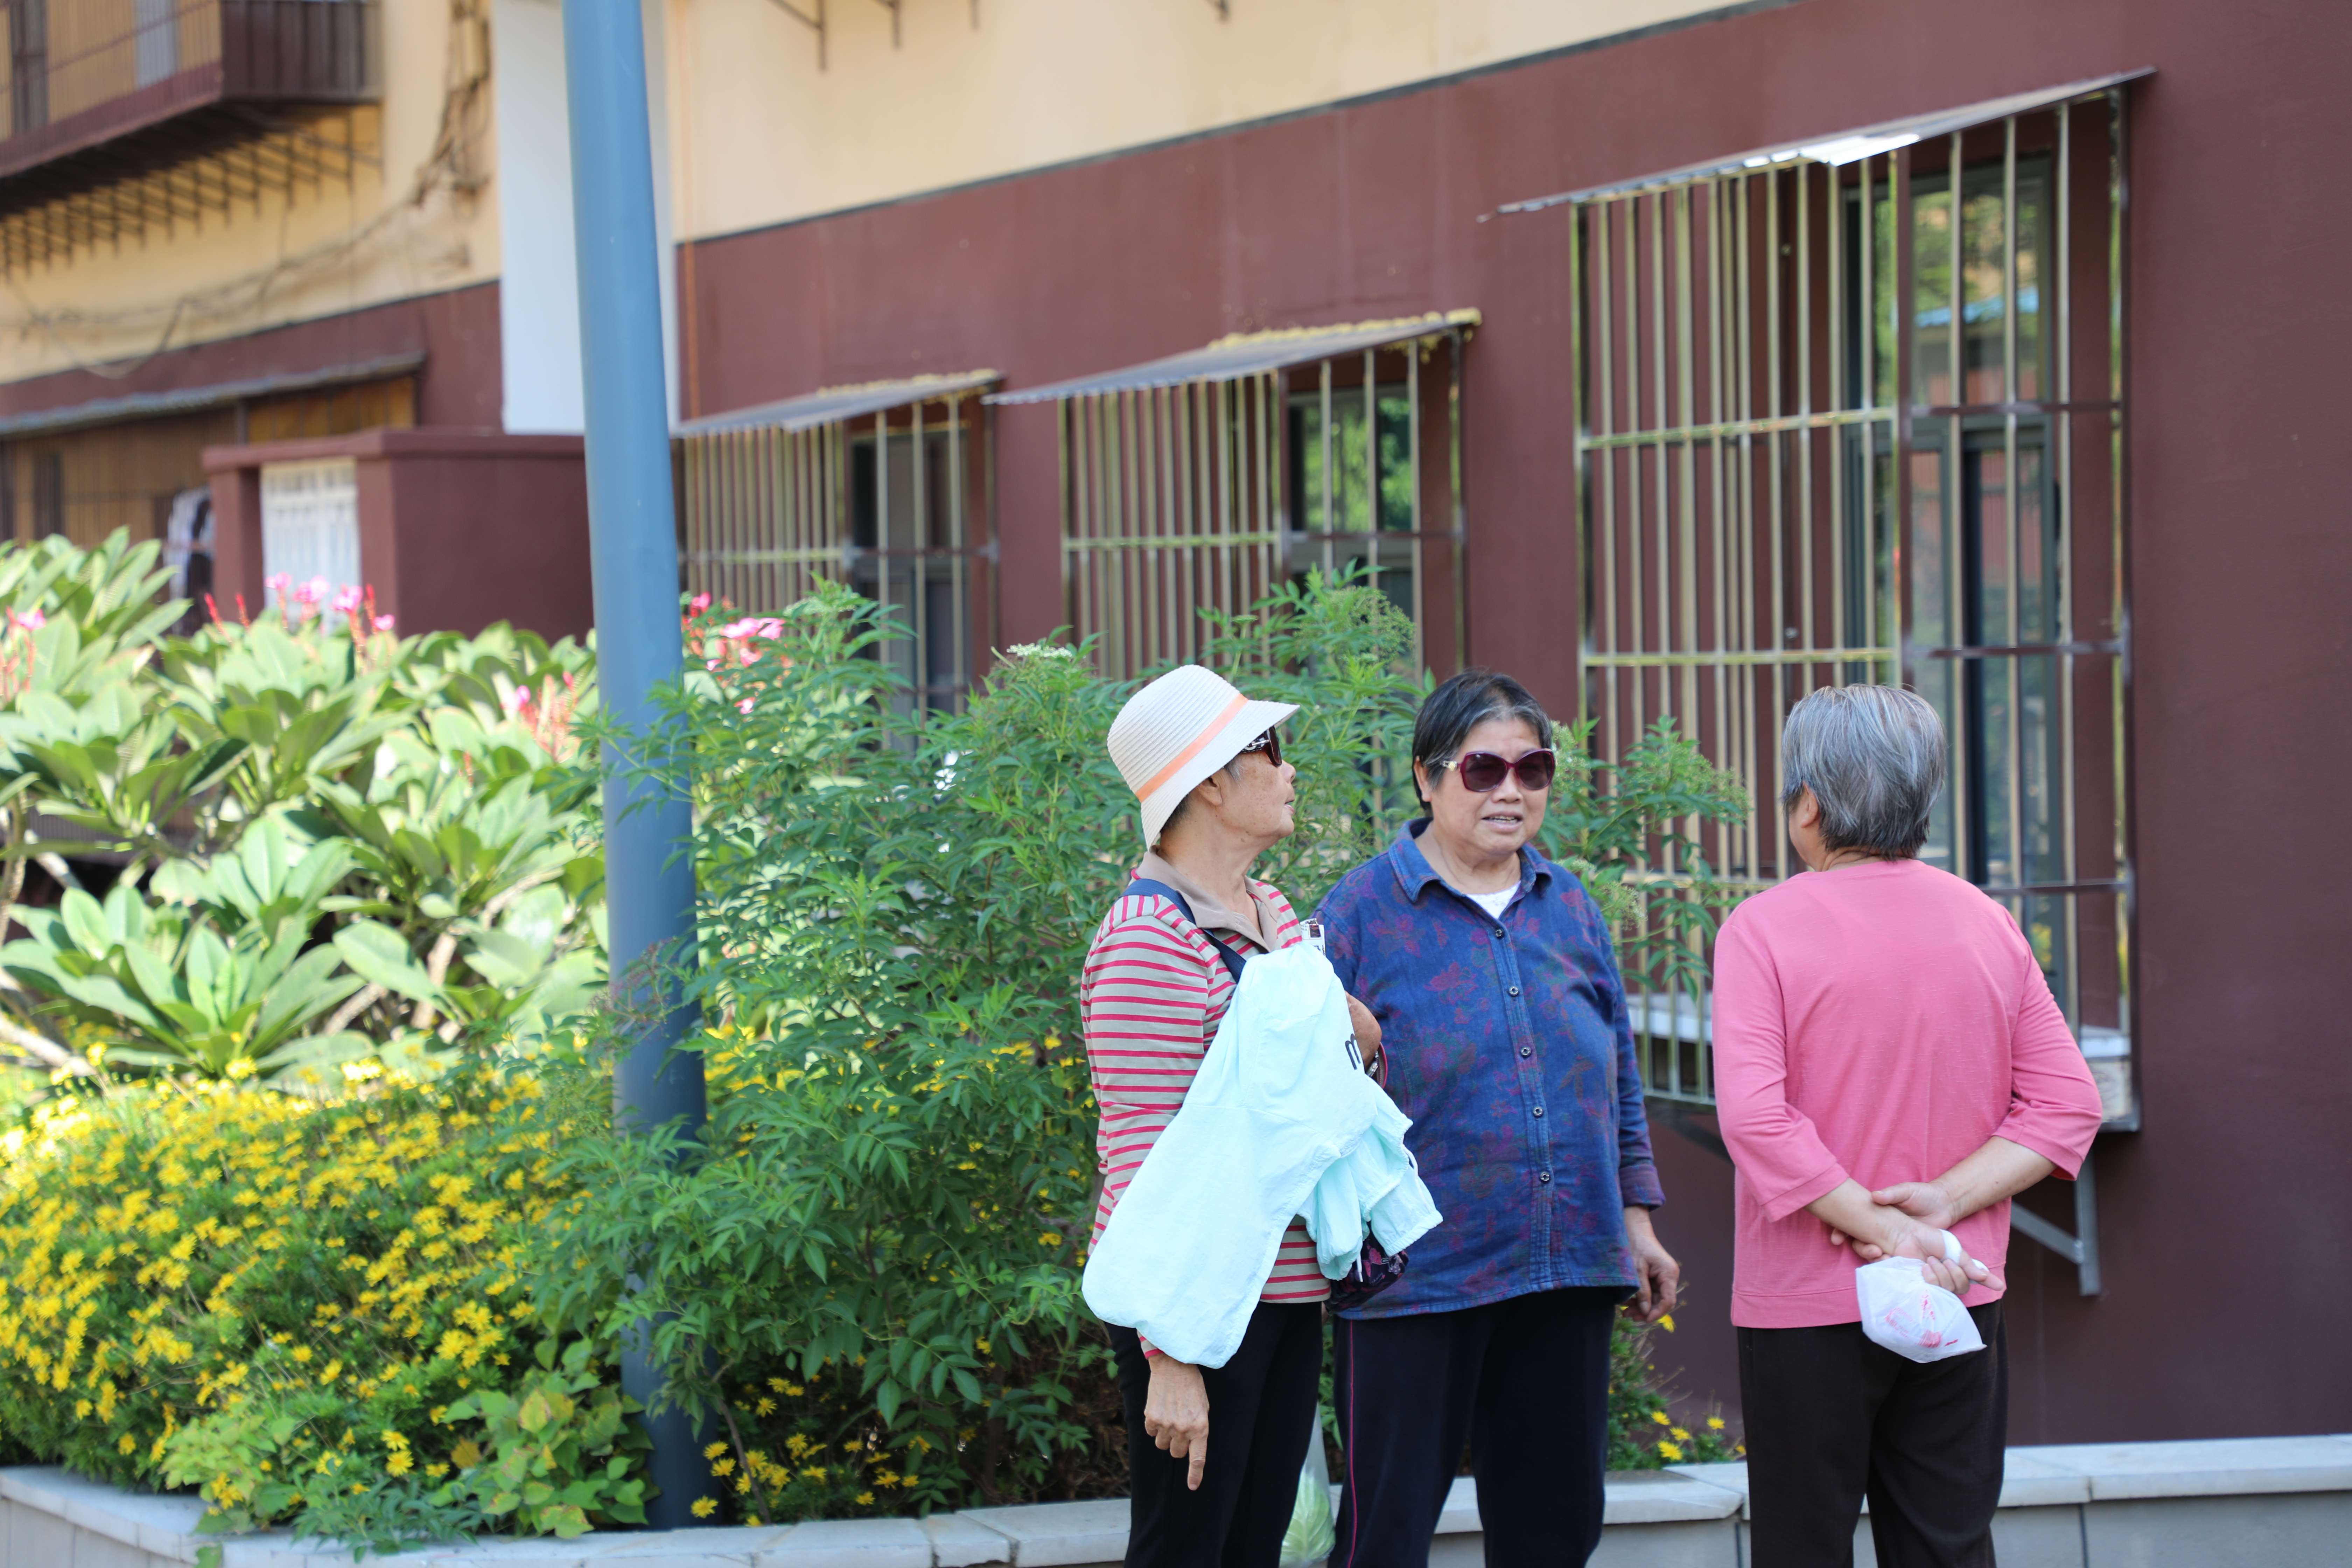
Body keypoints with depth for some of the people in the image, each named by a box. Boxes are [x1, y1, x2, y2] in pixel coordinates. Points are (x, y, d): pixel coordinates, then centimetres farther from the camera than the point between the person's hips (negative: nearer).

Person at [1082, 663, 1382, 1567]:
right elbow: (1138, 1152, -19)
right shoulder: (1152, 941, -15)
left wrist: (1342, 1019, 4)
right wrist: (1169, 1360, -23)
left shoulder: (1271, 912, 13)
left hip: (1288, 1289, 9)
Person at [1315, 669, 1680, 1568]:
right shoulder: (1365, 909, -5)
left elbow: (1619, 1078, 18)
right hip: (1418, 1276, -5)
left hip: (1568, 1264, 5)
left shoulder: (1569, 906, 11)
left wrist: (1637, 1221, 15)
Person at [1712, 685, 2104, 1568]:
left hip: (1807, 1307, -4)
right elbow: (2067, 1104, 0)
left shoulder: (1764, 929, -10)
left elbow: (1755, 1116, -21)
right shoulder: (1987, 925, 4)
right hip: (1959, 1301, 4)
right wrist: (1945, 1202, -8)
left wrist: (1880, 1226, -16)